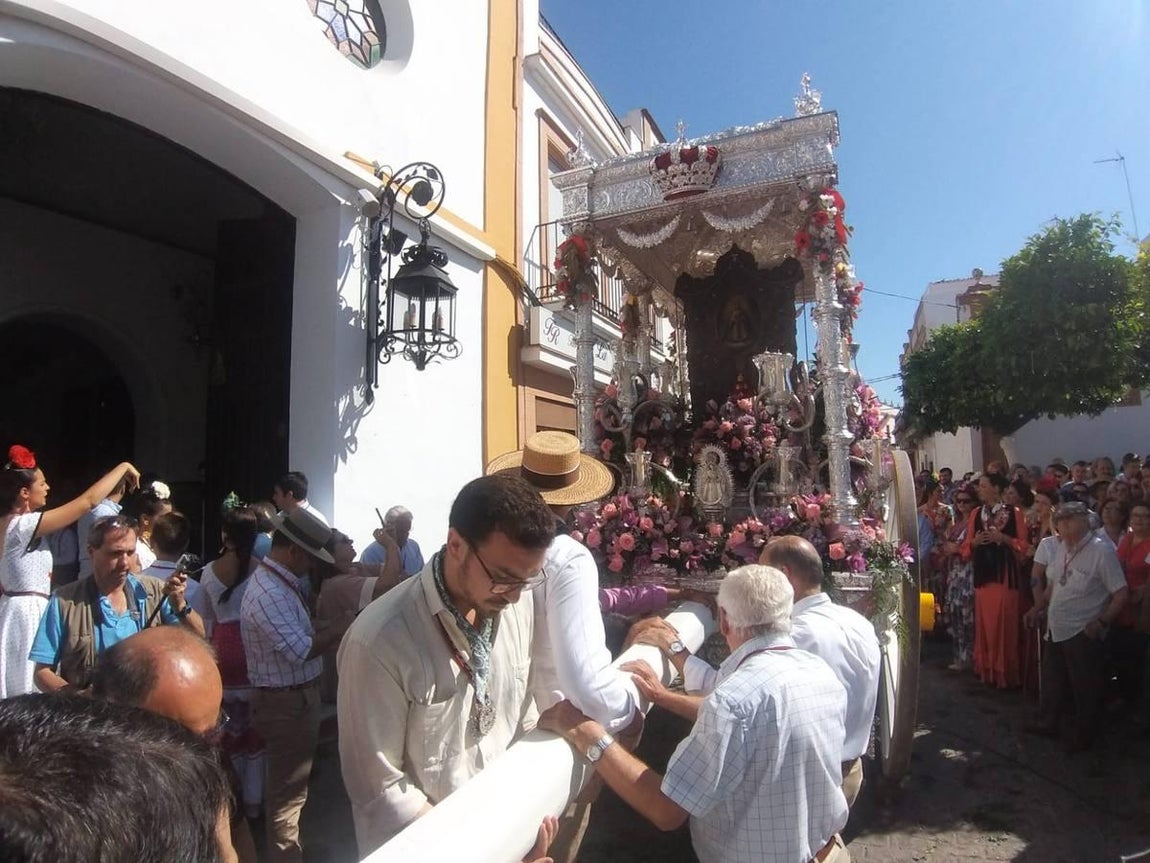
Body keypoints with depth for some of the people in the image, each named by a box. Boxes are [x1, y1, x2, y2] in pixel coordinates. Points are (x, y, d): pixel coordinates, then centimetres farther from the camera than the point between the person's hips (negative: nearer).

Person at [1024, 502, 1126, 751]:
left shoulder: (1101, 552, -18)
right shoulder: (1062, 548, 4)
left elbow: (1120, 594, -16)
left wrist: (1101, 622, -21)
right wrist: (1037, 608, 13)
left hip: (1083, 634, -7)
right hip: (1057, 629, 7)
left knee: (1085, 689, 10)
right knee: (1052, 682, 20)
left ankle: (1083, 736, 29)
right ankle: (1048, 723, 38)